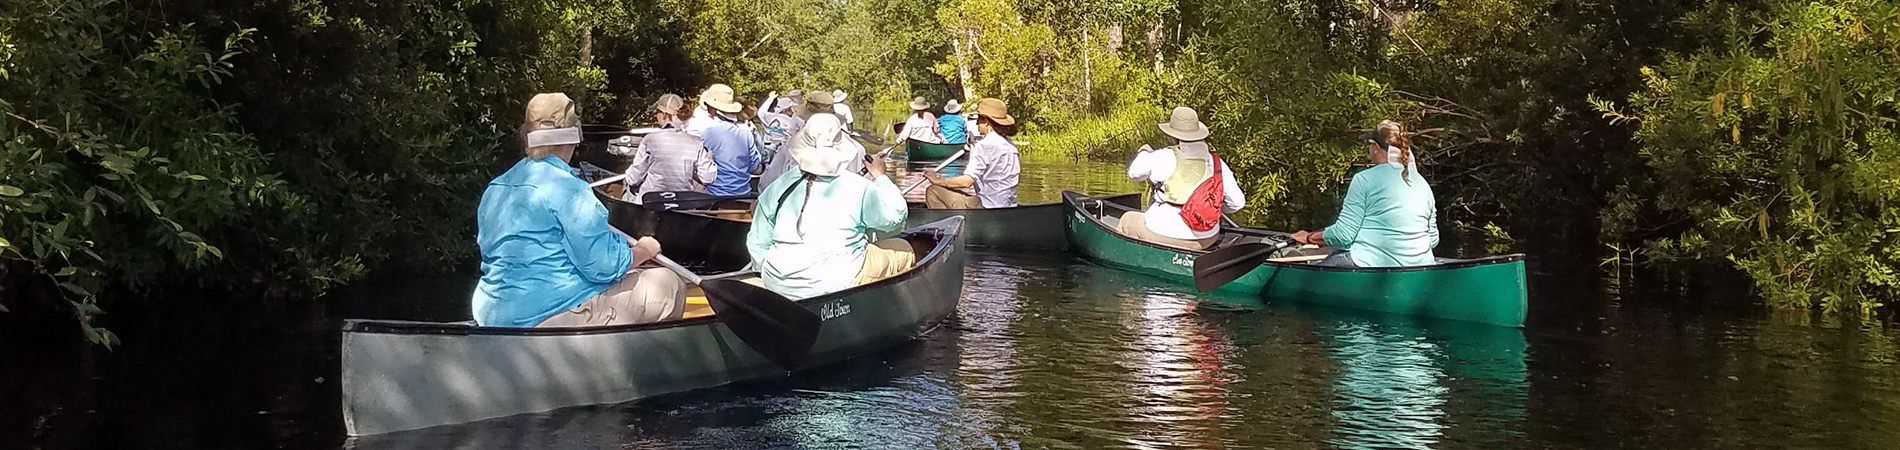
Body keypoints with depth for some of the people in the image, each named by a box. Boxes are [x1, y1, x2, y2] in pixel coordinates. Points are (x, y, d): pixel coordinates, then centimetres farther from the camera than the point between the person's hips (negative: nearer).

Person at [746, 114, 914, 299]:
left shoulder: (778, 188, 0)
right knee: (904, 250, 15)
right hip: (837, 284, -4)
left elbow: (758, 244, 6)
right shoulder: (858, 188, -10)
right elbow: (895, 216, 2)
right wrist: (880, 176, 14)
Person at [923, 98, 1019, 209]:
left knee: (933, 192, -2)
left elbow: (967, 181, -21)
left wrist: (938, 181, -6)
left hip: (987, 208, -9)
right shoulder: (1011, 145, 10)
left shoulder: (984, 145, -16)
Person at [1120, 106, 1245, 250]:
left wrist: (1144, 152, 24)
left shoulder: (1163, 158, -15)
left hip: (1164, 235, -3)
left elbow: (1134, 172, 3)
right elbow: (1238, 202, 0)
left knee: (1128, 219, 25)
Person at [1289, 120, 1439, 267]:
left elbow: (1343, 236, -9)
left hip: (1371, 264, -7)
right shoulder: (1423, 184, 10)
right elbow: (1433, 239, 16)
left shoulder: (1364, 179, -7)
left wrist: (1309, 238, 7)